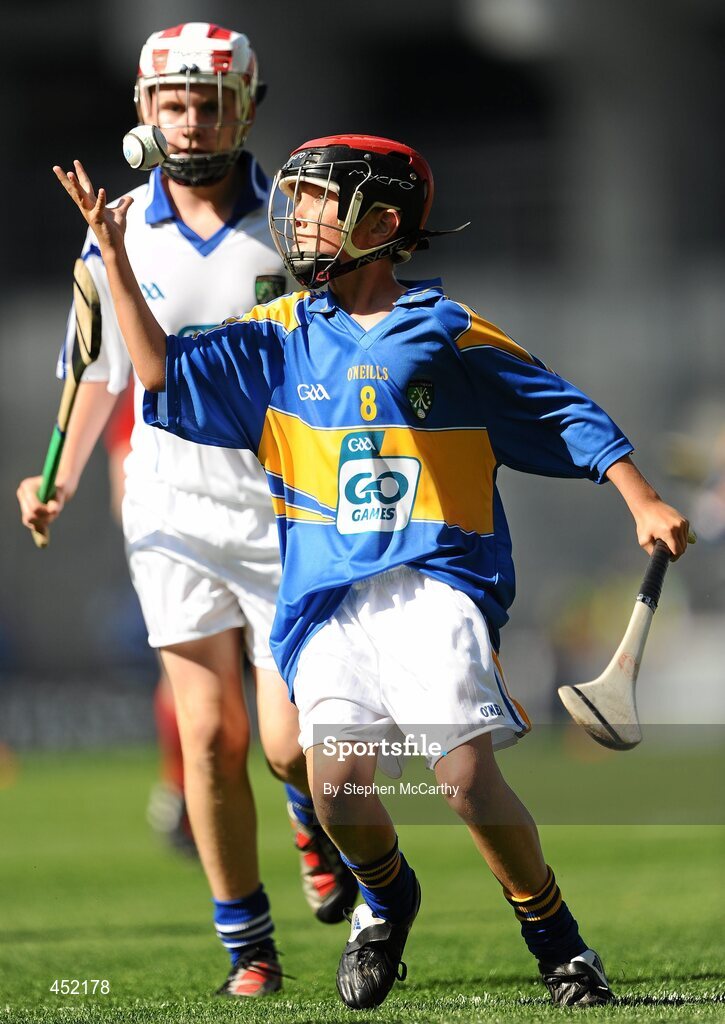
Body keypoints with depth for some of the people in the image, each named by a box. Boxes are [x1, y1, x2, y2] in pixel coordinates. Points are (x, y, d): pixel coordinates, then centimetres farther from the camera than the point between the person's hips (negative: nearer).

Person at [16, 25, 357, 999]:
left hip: (289, 509, -1)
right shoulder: (119, 232, 3)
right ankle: (245, 940, 10)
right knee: (211, 737, -3)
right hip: (175, 515, 2)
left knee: (290, 742, -7)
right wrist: (61, 483, 3)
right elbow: (103, 370, 14)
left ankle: (316, 820, 30)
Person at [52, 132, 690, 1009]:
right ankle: (386, 899, 20)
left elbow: (567, 418, 8)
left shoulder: (453, 339, 5)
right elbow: (166, 375, 7)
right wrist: (114, 257, 4)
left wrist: (644, 504, -1)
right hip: (328, 596, 3)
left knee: (466, 776, -17)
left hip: (434, 582, -3)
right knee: (336, 784, -13)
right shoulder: (277, 337, 14)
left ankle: (555, 938, 3)